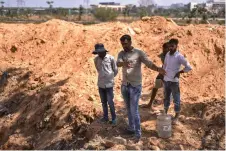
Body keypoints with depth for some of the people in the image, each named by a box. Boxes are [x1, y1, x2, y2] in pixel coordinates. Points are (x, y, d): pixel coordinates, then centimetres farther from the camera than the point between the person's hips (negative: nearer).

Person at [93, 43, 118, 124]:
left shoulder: (111, 58, -11)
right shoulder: (96, 59, 0)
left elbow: (115, 70, 1)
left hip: (109, 84, -4)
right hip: (100, 84, 4)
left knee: (110, 102, 1)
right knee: (103, 102, 14)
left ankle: (114, 118, 16)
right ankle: (105, 117, 28)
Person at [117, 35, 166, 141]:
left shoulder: (139, 53, -7)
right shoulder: (121, 54, 4)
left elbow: (149, 63, -19)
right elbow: (118, 63, -17)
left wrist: (158, 69, -40)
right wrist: (124, 63, -41)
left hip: (135, 86, -5)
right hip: (124, 85, 5)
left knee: (134, 110, -5)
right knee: (128, 109, 17)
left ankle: (138, 133, 7)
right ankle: (131, 128, 33)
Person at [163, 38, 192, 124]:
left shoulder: (179, 56, -14)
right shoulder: (167, 54, 5)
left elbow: (188, 67, -15)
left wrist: (179, 72, -12)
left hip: (174, 81, -6)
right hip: (166, 80, 7)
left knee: (176, 99, 4)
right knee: (166, 97, 18)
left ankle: (176, 117, 15)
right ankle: (165, 113, 33)